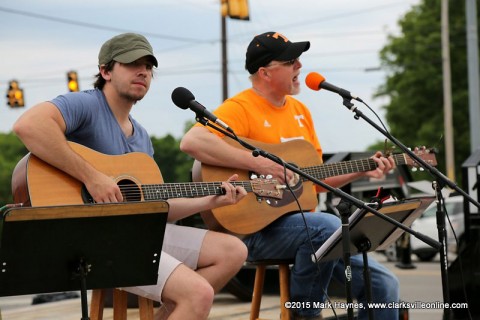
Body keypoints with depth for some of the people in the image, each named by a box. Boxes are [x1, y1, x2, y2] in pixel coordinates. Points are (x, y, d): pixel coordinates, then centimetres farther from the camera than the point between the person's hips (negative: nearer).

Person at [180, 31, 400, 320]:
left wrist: (361, 171, 8)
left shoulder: (300, 111, 15)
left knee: (383, 284, -2)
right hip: (257, 228, -7)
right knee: (329, 225, -34)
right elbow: (192, 142, -28)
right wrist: (258, 163, -27)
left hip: (303, 226, 8)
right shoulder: (241, 108, -9)